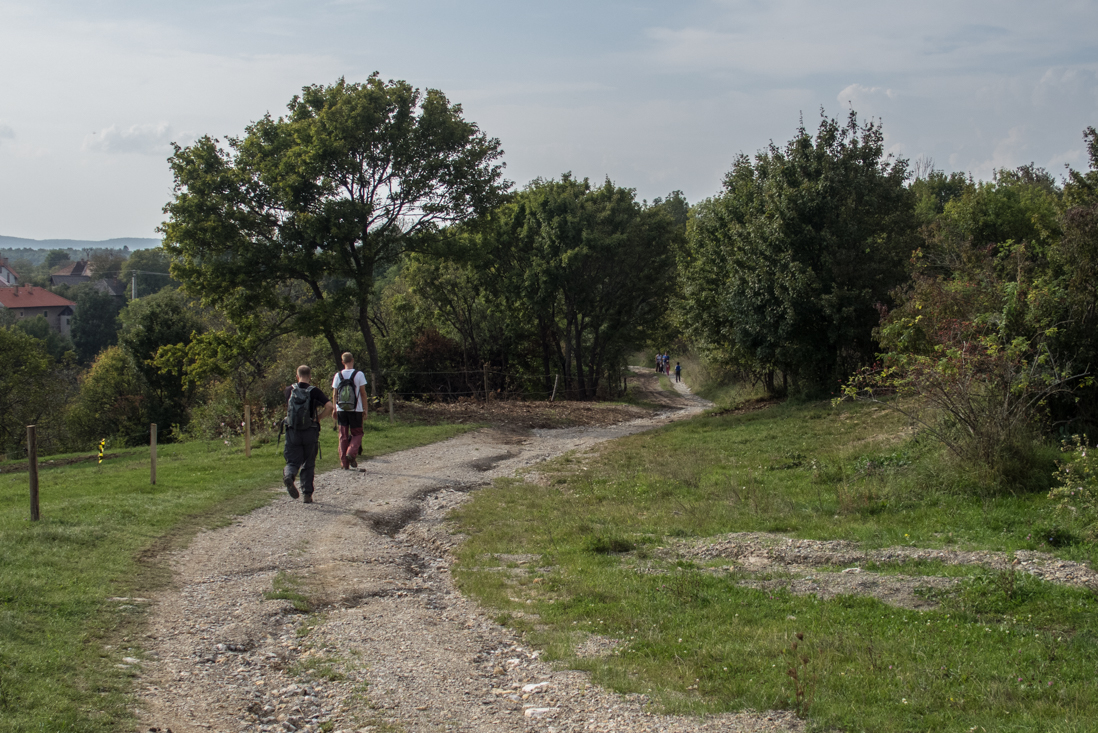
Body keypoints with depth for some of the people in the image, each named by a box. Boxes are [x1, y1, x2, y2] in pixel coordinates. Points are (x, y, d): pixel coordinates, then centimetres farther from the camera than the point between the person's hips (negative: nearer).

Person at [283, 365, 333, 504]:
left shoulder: (289, 390, 3)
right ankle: (307, 494, 9)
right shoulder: (314, 391, -4)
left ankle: (289, 475, -29)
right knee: (308, 464, 12)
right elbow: (329, 406, -15)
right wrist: (318, 418, -3)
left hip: (292, 431, 1)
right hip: (310, 432, -1)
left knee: (293, 461, 5)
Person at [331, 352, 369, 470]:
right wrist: (365, 409, 2)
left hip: (341, 410, 2)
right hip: (356, 410, -2)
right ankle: (351, 453, -14)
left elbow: (334, 395, 6)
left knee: (343, 436, 8)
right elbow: (363, 393, -4)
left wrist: (334, 410, 14)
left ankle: (344, 463, 6)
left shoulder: (338, 375, 3)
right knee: (356, 434, 10)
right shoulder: (359, 374, -5)